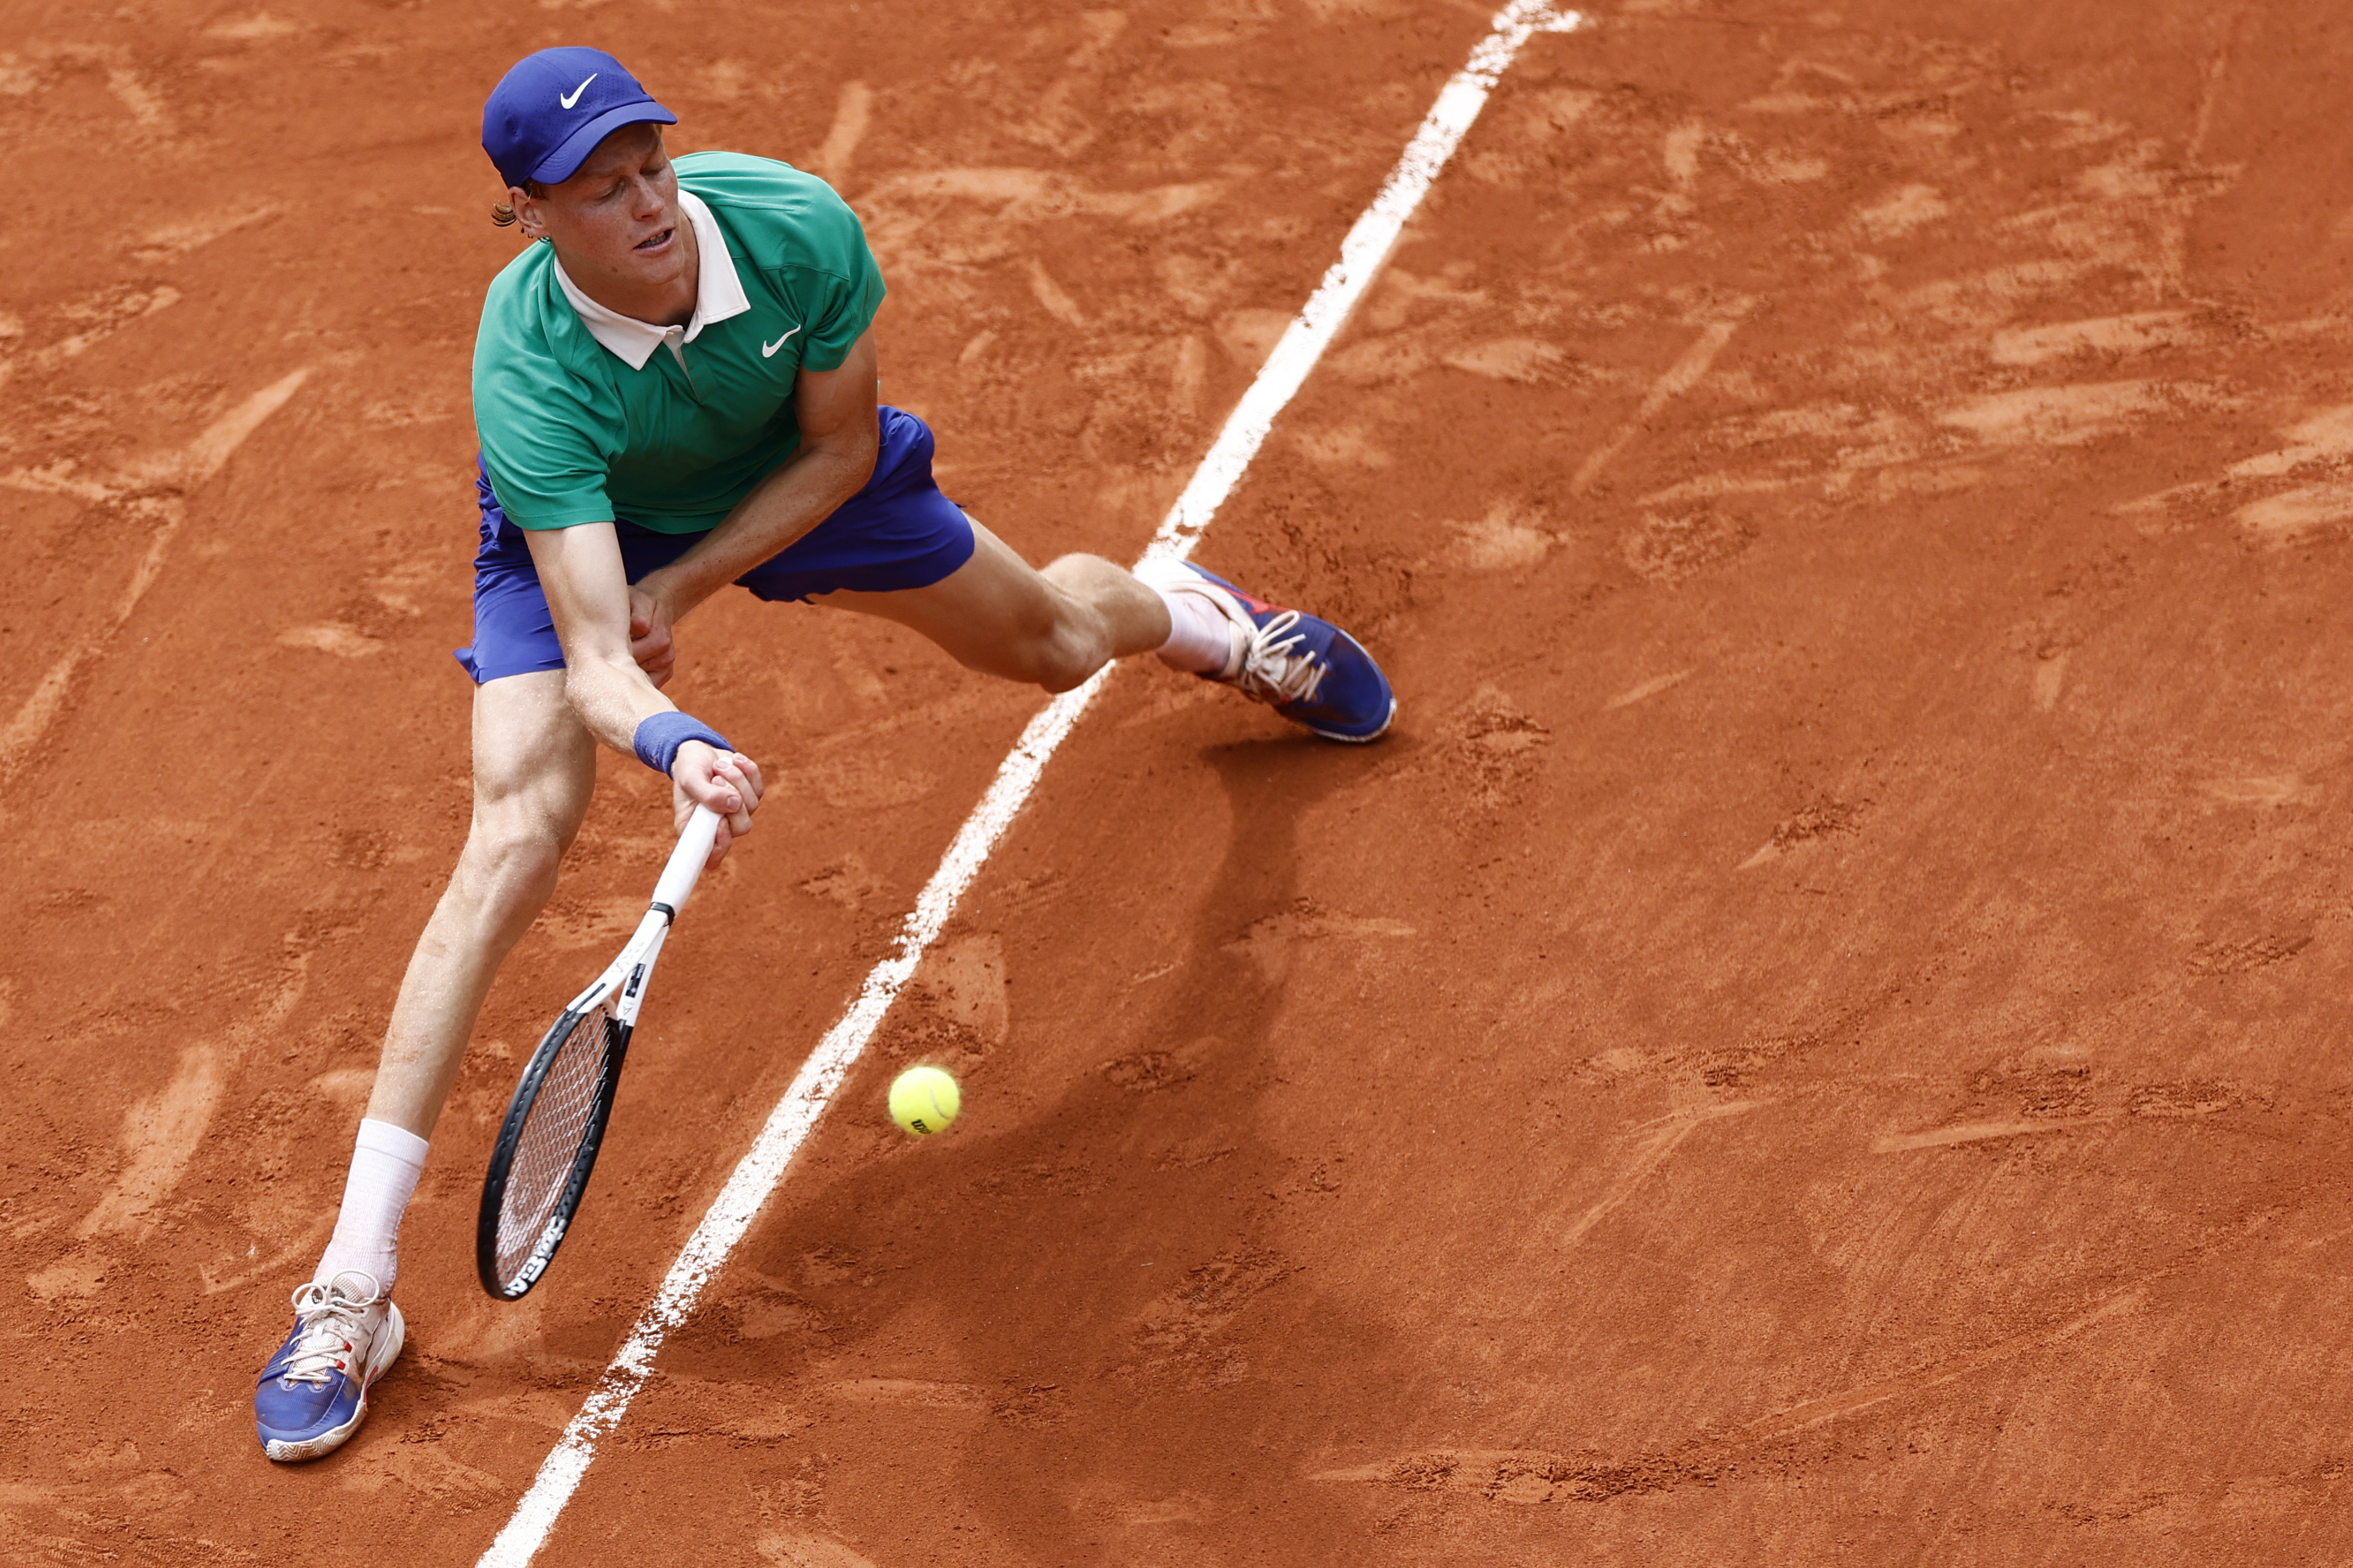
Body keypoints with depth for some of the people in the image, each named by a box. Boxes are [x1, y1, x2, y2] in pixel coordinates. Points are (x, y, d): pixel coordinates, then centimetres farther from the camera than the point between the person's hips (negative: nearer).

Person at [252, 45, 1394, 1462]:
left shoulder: (798, 226, -36)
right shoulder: (528, 376, -41)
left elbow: (839, 451, -18)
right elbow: (595, 661, -46)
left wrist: (682, 588, -24)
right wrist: (677, 747, -67)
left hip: (792, 477, 3)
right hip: (585, 521, -3)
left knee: (1051, 640, 18)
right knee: (518, 843, -22)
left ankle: (1192, 611, 62)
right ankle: (355, 1279, -17)